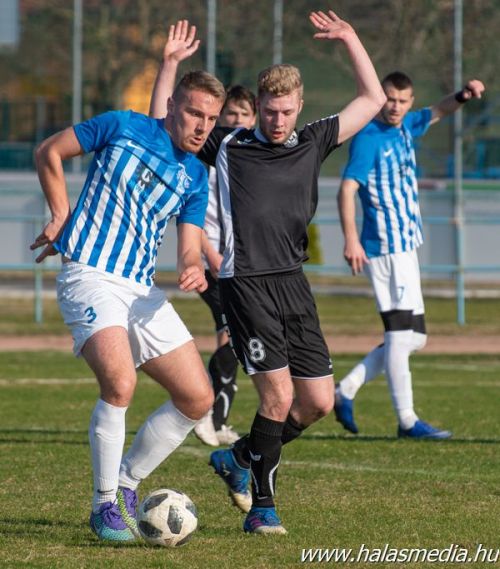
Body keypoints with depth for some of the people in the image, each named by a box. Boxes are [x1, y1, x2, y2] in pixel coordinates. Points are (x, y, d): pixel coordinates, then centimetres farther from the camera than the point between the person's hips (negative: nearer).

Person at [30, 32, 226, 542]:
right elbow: (49, 153, 7)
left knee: (197, 398, 1)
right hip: (90, 276, -6)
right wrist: (62, 217, 1)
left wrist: (193, 272, -17)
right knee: (120, 382, -28)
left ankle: (127, 482, 20)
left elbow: (189, 249, 7)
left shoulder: (196, 178, 11)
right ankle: (105, 504, -12)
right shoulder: (123, 127, -2)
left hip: (142, 290, 6)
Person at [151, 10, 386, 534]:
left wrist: (349, 39, 14)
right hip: (246, 285, -5)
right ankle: (262, 506, -1)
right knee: (278, 393, -13)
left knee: (319, 401, 3)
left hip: (293, 284, 5)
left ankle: (239, 458, 25)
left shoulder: (313, 143, 12)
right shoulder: (228, 146, 4)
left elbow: (372, 100, 19)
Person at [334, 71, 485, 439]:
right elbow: (347, 188, -21)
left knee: (414, 337, 12)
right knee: (402, 333, -8)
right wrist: (351, 240, -32)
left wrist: (463, 96, 4)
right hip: (386, 249, -9)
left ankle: (346, 391, 15)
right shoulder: (368, 138, -12)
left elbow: (439, 112, 27)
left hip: (406, 247, 9)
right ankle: (407, 421, -4)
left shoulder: (405, 127, 11)